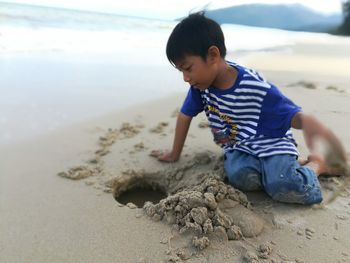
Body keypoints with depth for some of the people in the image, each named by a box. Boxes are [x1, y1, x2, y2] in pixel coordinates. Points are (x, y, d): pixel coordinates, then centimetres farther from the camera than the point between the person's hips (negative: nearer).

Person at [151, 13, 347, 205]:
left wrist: (307, 121, -48)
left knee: (285, 187, -30)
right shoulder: (201, 82, -9)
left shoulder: (256, 88, -26)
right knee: (241, 177, -28)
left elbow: (291, 114, -21)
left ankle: (316, 163, 5)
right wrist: (175, 154, 9)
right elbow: (185, 116, 1)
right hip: (239, 147, 5)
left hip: (270, 143, -4)